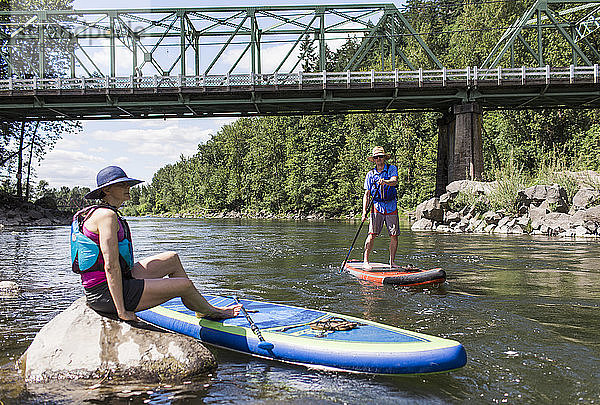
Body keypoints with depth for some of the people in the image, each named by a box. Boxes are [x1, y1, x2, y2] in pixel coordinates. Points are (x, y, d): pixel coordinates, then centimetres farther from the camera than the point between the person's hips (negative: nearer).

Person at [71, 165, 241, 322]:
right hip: (106, 294, -11)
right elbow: (111, 266, -25)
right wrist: (122, 311, -25)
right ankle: (209, 312, 26)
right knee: (185, 285, -5)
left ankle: (200, 307, 28)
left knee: (172, 258, 15)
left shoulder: (97, 212, 14)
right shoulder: (107, 215, -19)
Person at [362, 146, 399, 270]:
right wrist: (364, 211, -7)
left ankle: (392, 262, 15)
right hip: (377, 206, 0)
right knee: (372, 234, -9)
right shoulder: (370, 174, 6)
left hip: (391, 206, 0)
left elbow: (394, 181, -18)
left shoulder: (392, 169, 3)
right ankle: (365, 261, -4)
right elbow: (367, 194, 4)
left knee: (394, 236, 2)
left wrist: (384, 182, -39)